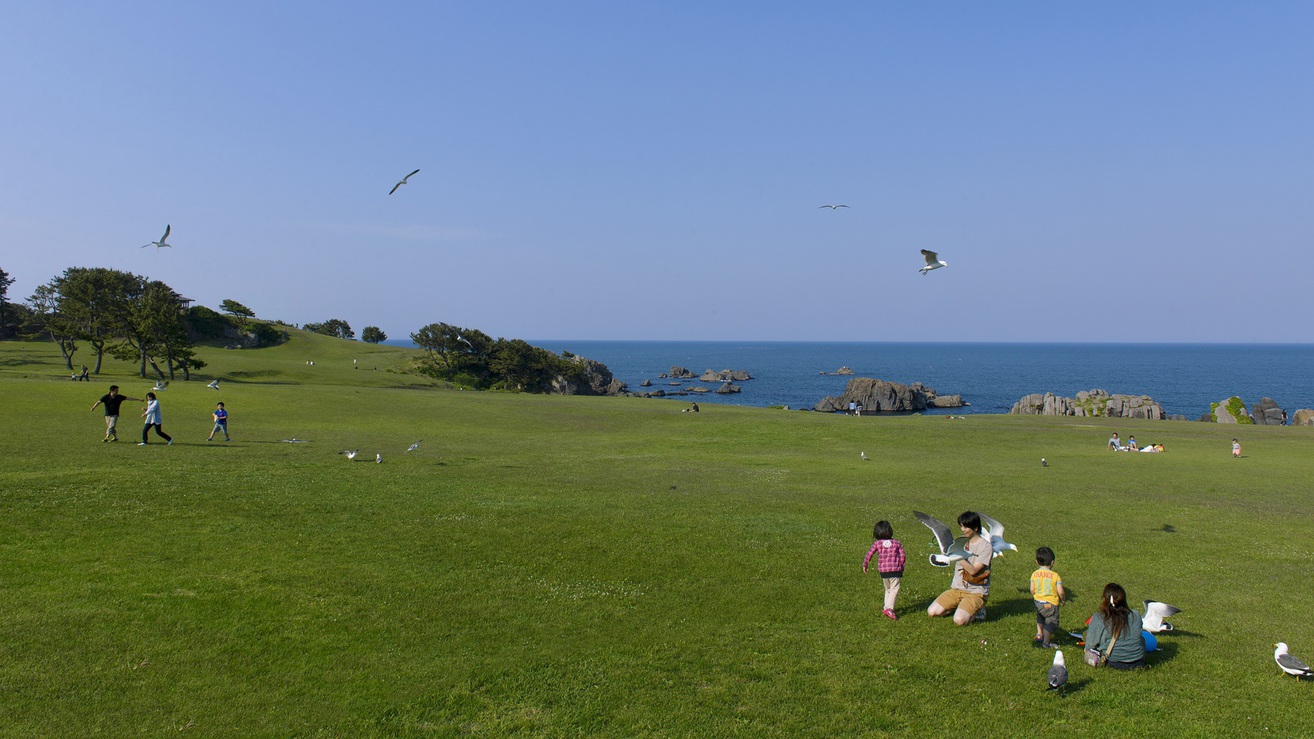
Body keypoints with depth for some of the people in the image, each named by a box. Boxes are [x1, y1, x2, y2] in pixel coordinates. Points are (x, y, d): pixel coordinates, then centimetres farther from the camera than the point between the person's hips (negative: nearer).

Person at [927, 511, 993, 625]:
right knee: (932, 612, -7)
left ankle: (976, 610, 3)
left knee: (959, 620, -27)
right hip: (956, 589, 6)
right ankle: (959, 606, 15)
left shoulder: (985, 546, -11)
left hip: (975, 592, -6)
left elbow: (973, 570, -19)